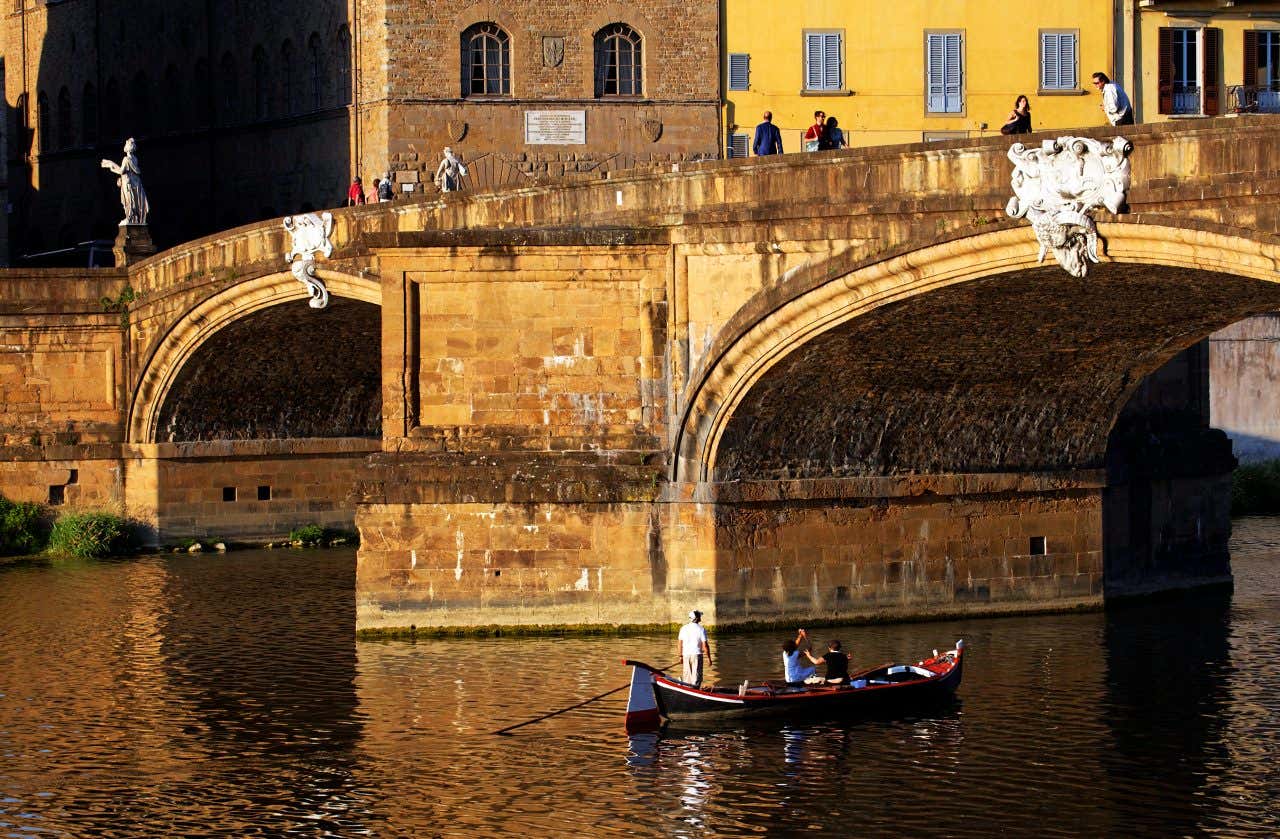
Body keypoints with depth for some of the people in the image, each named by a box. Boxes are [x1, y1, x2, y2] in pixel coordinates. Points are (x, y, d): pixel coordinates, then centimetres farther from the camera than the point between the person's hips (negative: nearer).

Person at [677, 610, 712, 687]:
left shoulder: (683, 628, 2)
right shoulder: (701, 629, -9)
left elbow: (679, 643, 4)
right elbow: (705, 645, -10)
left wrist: (680, 656, 13)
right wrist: (708, 658, -2)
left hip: (686, 655, 4)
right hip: (697, 655, -4)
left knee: (687, 676, 12)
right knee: (696, 676, 1)